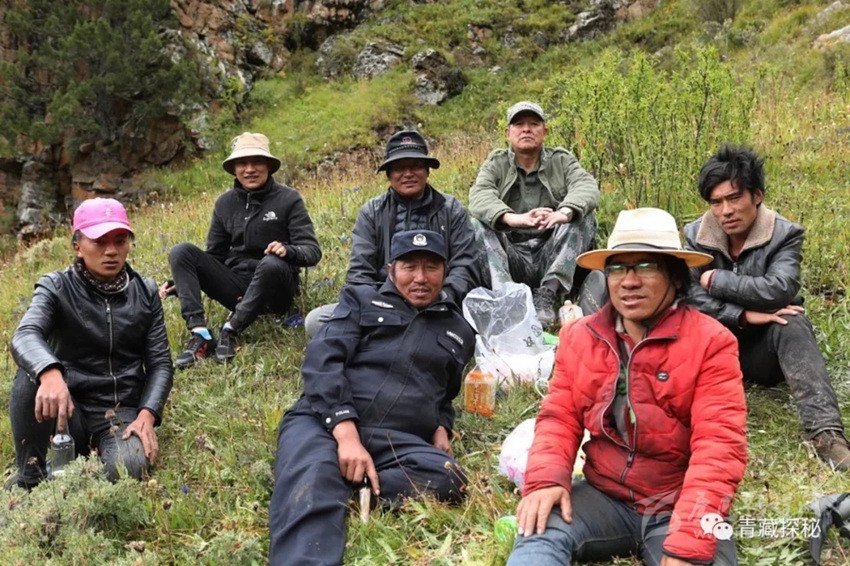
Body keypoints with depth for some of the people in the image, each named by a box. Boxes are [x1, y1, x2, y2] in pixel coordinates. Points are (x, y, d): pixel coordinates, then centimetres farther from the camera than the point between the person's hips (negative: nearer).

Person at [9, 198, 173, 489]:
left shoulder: (145, 291, 3)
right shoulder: (56, 287, -4)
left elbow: (160, 362, 3)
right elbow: (25, 337, -24)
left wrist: (147, 414, -15)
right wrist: (50, 373, -47)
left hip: (122, 412, 0)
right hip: (69, 412, 0)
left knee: (129, 467, -32)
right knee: (33, 373, -30)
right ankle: (30, 481, -13)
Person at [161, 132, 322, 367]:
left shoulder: (288, 199, -4)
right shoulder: (224, 203, 8)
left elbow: (312, 251, -10)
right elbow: (214, 255, 12)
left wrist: (288, 251, -33)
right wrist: (180, 282, -1)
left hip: (274, 292, -4)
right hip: (237, 288, 4)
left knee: (272, 264, -37)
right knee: (181, 252, -14)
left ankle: (231, 331, -24)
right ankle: (199, 333, -28)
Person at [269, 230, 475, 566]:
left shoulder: (459, 331, 27)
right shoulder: (361, 300, 17)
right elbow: (322, 361, 1)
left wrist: (442, 426, 13)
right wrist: (346, 432, -15)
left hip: (398, 442, 3)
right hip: (325, 422, -2)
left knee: (447, 479, -31)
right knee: (310, 491, -36)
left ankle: (342, 485, -29)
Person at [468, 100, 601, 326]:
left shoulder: (562, 161, 10)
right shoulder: (496, 164, 8)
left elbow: (587, 187, -13)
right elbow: (479, 197, -15)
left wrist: (564, 212, -37)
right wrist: (512, 218, -38)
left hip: (555, 260, 1)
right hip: (511, 260, 0)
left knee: (584, 216, -21)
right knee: (478, 225, -22)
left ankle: (547, 295, -30)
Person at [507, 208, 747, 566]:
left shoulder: (710, 342, -8)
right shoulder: (580, 336, 5)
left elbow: (719, 445, -15)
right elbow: (560, 418, 6)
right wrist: (546, 479, -16)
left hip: (678, 506, -2)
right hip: (605, 496, 2)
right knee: (540, 531, -25)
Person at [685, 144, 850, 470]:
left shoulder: (785, 234, -9)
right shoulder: (696, 235, -2)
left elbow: (780, 289, -28)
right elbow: (689, 295, -17)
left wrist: (716, 280, -20)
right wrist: (745, 316, -29)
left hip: (766, 350, -1)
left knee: (791, 323, -33)